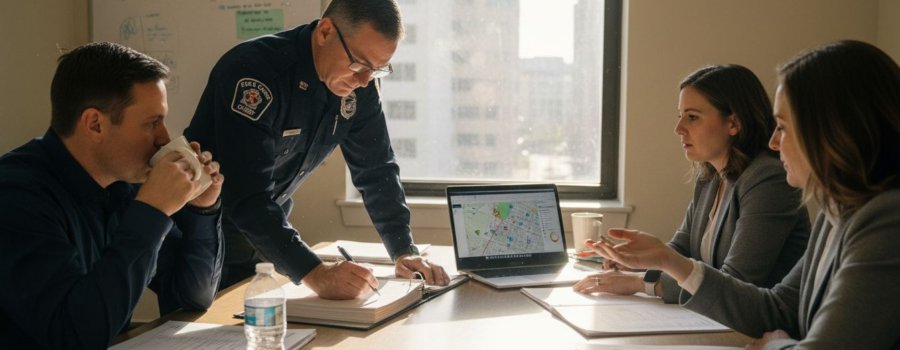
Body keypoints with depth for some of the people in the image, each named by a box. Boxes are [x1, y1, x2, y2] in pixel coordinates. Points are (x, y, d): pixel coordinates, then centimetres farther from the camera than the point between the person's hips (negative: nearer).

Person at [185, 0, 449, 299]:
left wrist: (404, 252, -14)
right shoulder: (254, 72, -31)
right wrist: (316, 275, -44)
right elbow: (248, 195, -36)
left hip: (265, 232, 6)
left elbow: (377, 170, -3)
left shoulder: (359, 86, -10)